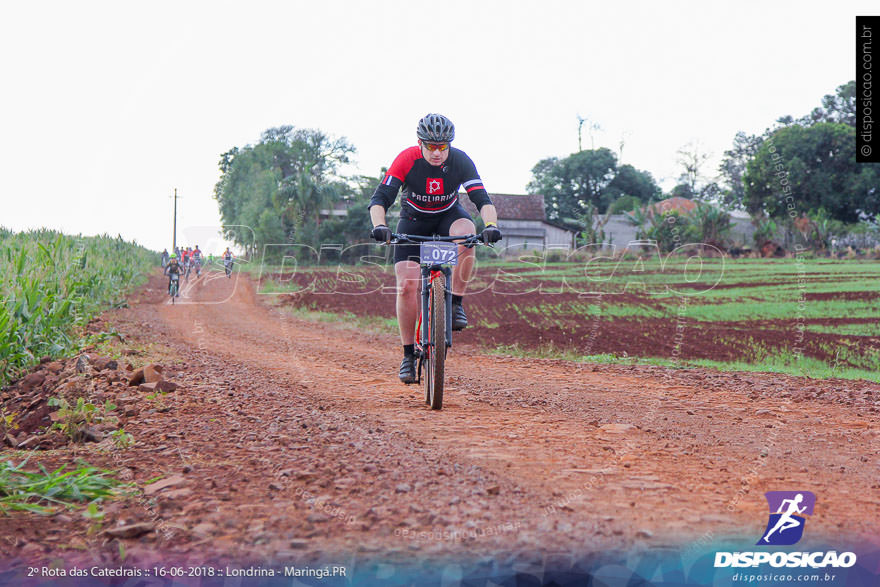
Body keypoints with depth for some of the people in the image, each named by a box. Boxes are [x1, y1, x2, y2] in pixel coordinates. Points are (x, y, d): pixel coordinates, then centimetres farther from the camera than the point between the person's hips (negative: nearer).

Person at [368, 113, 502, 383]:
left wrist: (491, 225, -47)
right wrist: (379, 226, -48)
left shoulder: (460, 161, -23)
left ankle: (456, 303, -20)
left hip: (448, 214, 1)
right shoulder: (406, 160, -25)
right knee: (407, 284, -16)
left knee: (467, 233, -36)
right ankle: (409, 354, -3)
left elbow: (482, 199, -28)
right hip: (414, 218, -1)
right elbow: (380, 198, -29)